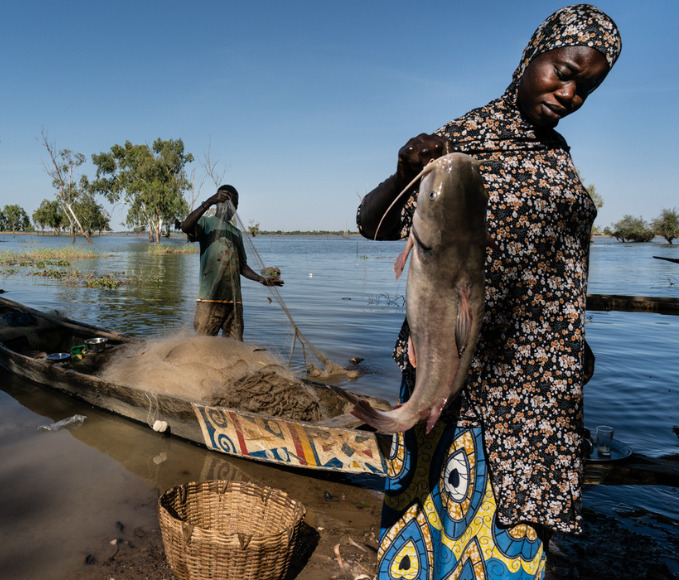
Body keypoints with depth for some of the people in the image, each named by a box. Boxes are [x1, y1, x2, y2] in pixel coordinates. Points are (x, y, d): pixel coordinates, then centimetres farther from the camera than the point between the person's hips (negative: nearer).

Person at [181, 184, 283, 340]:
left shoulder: (237, 233, 24)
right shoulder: (206, 223, 6)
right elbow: (186, 227, -18)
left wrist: (262, 279, 8)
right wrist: (209, 202, -26)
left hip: (234, 299, 6)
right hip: (210, 298, -6)